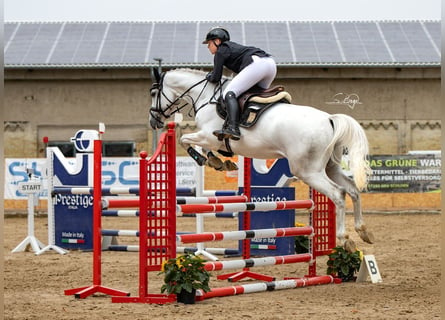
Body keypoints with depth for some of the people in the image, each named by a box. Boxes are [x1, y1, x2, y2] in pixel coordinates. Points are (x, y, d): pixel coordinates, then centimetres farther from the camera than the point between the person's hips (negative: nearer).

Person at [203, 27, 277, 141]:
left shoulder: (221, 51, 9)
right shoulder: (232, 46, 34)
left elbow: (216, 78, 8)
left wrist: (209, 76, 28)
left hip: (256, 64, -10)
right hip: (271, 64, 10)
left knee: (229, 93, -13)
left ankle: (233, 128, -31)